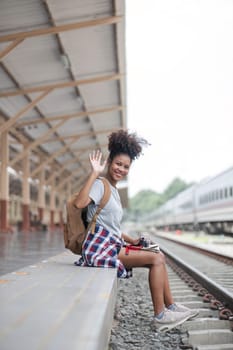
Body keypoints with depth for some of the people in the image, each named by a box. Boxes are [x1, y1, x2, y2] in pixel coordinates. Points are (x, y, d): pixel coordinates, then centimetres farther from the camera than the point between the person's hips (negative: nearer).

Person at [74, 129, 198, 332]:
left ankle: (170, 306, 13)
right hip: (101, 247, -9)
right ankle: (160, 316, -6)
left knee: (159, 257, 7)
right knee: (156, 259, -13)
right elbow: (80, 203, -28)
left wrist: (132, 241, 13)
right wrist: (95, 173, -24)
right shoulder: (100, 185, -8)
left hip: (112, 245, 9)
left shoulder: (114, 191, 20)